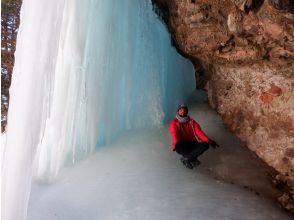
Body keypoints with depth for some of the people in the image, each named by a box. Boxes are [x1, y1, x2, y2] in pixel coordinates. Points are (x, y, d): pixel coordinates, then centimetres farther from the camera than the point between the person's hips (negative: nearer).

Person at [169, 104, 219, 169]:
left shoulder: (191, 121, 7)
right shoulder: (174, 123, -4)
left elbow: (199, 132, -4)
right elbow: (175, 135, -20)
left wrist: (209, 141, -21)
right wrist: (175, 145, -42)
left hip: (192, 144, 4)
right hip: (182, 145, -4)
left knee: (205, 145, -23)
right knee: (178, 147, -39)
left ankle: (186, 159, -24)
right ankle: (193, 159, -18)